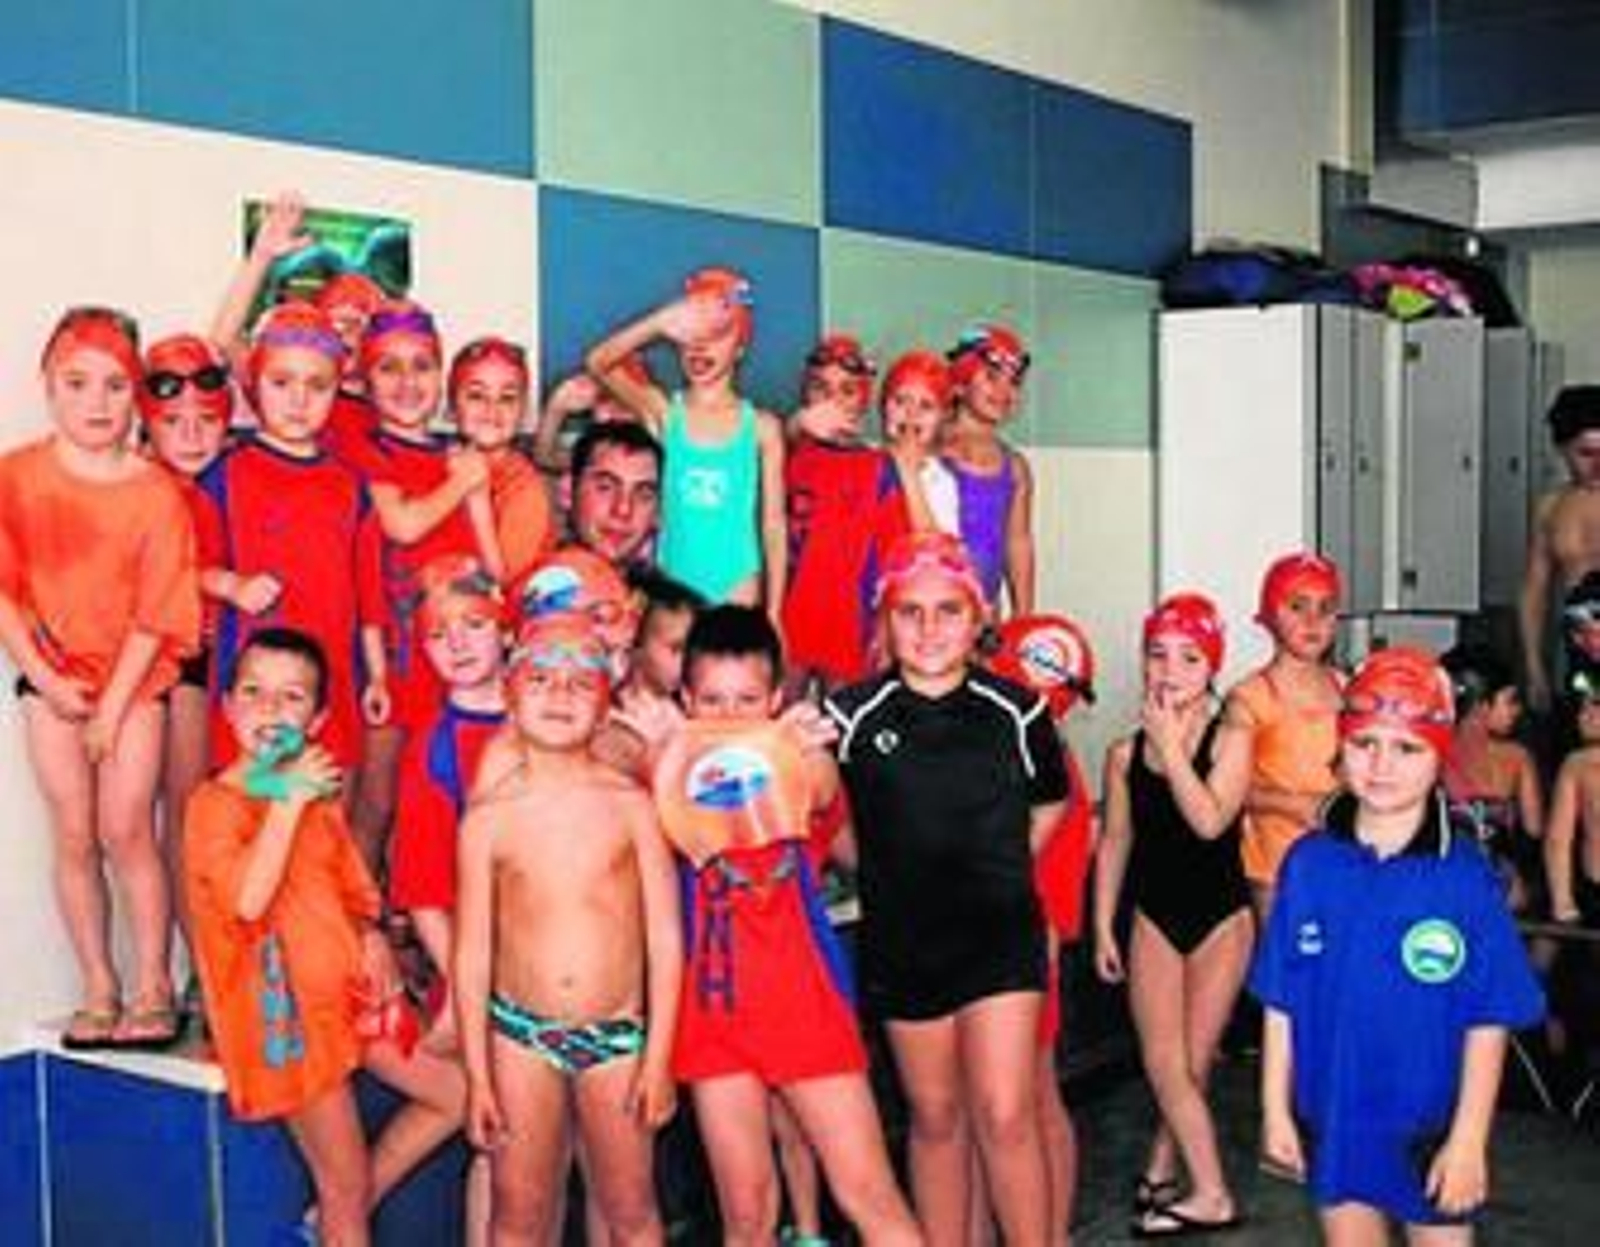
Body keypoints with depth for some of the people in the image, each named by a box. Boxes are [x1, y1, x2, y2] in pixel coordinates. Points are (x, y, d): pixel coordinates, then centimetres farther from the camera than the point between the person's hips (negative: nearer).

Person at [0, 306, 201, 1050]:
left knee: (127, 832, -5)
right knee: (74, 837, 5)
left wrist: (112, 708, -11)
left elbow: (154, 614, -8)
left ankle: (153, 988, 8)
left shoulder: (156, 493, -8)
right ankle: (98, 990, 15)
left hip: (135, 679, -2)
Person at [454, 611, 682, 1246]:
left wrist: (658, 1057, -5)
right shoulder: (489, 816, -4)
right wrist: (478, 1076, -1)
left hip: (618, 1035, 0)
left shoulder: (628, 803, -4)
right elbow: (472, 953, 0)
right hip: (521, 1035, 0)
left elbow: (666, 938, -3)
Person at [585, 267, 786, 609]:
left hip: (736, 584, 0)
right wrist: (658, 323, -35)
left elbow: (773, 523, 3)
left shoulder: (761, 426, 0)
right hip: (672, 581, 1)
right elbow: (598, 363, -17)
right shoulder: (663, 410, 0)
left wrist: (773, 613, 0)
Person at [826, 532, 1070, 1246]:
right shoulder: (853, 717, -8)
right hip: (901, 941, 1)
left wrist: (996, 868, 6)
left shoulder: (1015, 711, -5)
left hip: (1001, 938, -1)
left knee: (1006, 1115, -6)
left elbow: (1051, 801, 12)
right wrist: (884, 870, 4)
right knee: (935, 1118, 12)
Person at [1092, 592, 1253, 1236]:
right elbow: (1115, 841, 7)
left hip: (1221, 917, -2)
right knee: (1164, 1063, -3)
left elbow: (1210, 820, -23)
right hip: (1155, 918, 2)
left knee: (1192, 1062, 2)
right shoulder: (1125, 753, -1)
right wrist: (1103, 929, 7)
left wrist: (1171, 746, -20)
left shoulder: (1230, 741, -8)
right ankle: (1211, 1195, 9)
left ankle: (1160, 1170, 18)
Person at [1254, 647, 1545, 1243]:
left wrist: (1469, 1139, -9)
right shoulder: (1308, 862, -5)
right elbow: (1281, 1003, 1)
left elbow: (1488, 1023, -9)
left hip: (1431, 1124, -2)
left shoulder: (1464, 875, -12)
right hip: (1331, 1119, 2)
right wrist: (1276, 1109, 3)